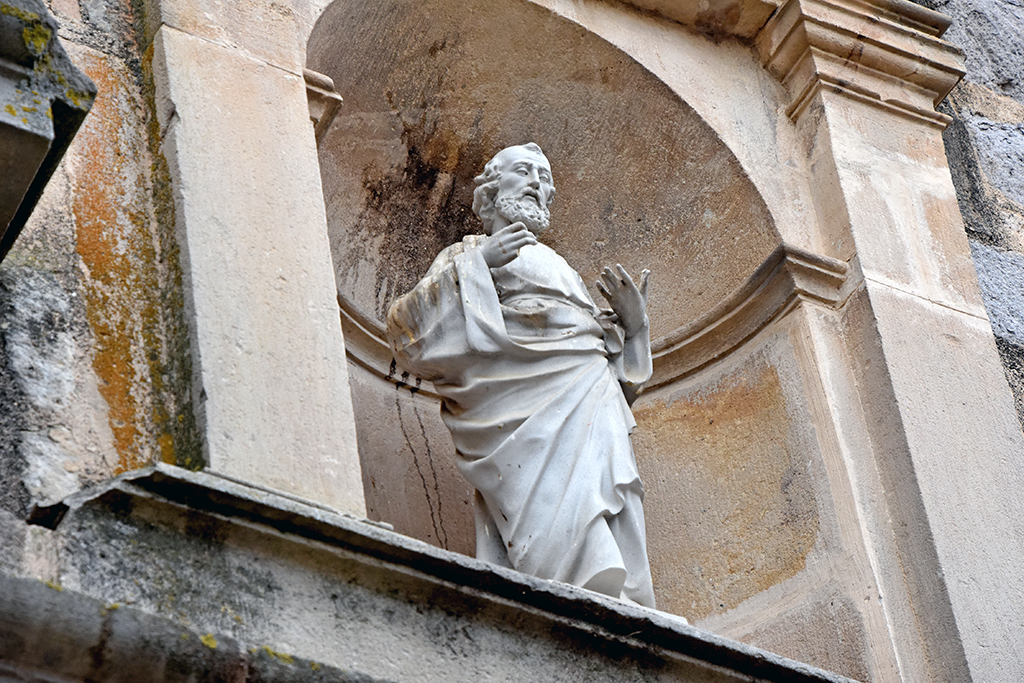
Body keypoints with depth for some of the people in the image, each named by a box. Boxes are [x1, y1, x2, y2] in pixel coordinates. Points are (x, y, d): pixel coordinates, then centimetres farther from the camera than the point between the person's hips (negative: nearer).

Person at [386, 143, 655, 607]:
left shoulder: (558, 269, 40)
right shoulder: (467, 256, 23)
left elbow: (620, 368, 34)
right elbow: (407, 329, 2)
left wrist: (632, 322, 17)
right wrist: (476, 265, -3)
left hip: (593, 415, 6)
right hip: (526, 410, -6)